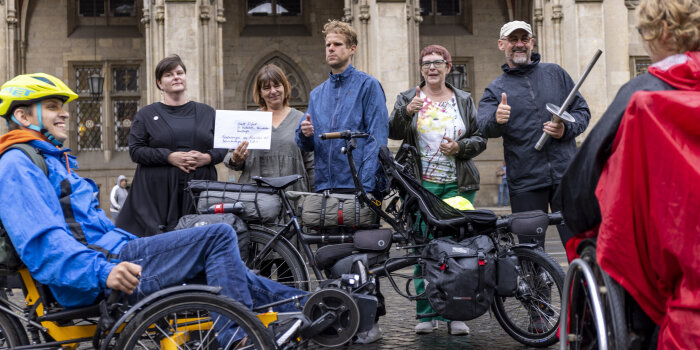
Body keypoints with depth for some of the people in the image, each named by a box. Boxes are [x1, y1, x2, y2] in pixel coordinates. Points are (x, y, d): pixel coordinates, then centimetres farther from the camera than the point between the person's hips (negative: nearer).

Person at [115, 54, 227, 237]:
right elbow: (135, 150, 1)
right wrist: (170, 157, -12)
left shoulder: (206, 112, 16)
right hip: (158, 193, -1)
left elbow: (222, 148, 13)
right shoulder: (146, 115, 11)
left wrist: (207, 158, -9)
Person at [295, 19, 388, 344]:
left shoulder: (368, 85, 1)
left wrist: (366, 183, -16)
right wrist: (305, 134, -5)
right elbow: (307, 144, 20)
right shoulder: (317, 94, 19)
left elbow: (378, 137, -7)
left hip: (359, 185, -6)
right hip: (325, 184, 6)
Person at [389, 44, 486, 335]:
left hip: (458, 186, 1)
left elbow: (480, 139, 11)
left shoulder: (464, 100, 14)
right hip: (420, 185, 0)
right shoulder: (408, 99, 11)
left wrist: (460, 147, -8)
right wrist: (406, 112, -22)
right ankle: (427, 314, 7)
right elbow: (393, 133, -3)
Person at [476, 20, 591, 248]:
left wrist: (566, 129, -6)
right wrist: (497, 120, -32)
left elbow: (582, 111, 15)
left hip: (565, 174, 1)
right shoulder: (495, 89, 9)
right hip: (524, 182, 0)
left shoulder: (555, 73, 14)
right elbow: (484, 126, -9)